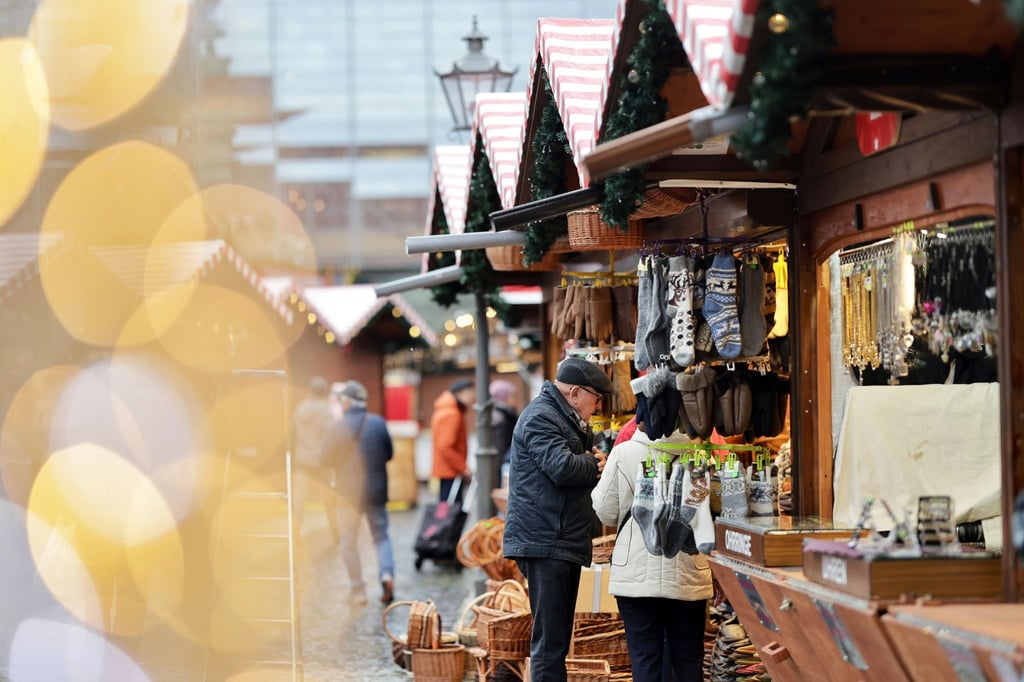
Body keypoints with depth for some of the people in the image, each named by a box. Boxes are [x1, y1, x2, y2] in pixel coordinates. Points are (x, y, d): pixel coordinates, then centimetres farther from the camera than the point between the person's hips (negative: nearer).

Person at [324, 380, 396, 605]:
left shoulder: (337, 426, -13)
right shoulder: (378, 423, -5)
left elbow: (329, 459, -5)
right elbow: (389, 453, 4)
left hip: (349, 491, -2)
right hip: (377, 490, 2)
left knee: (349, 542, 9)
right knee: (381, 536, 14)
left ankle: (357, 591, 9)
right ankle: (387, 573, -10)